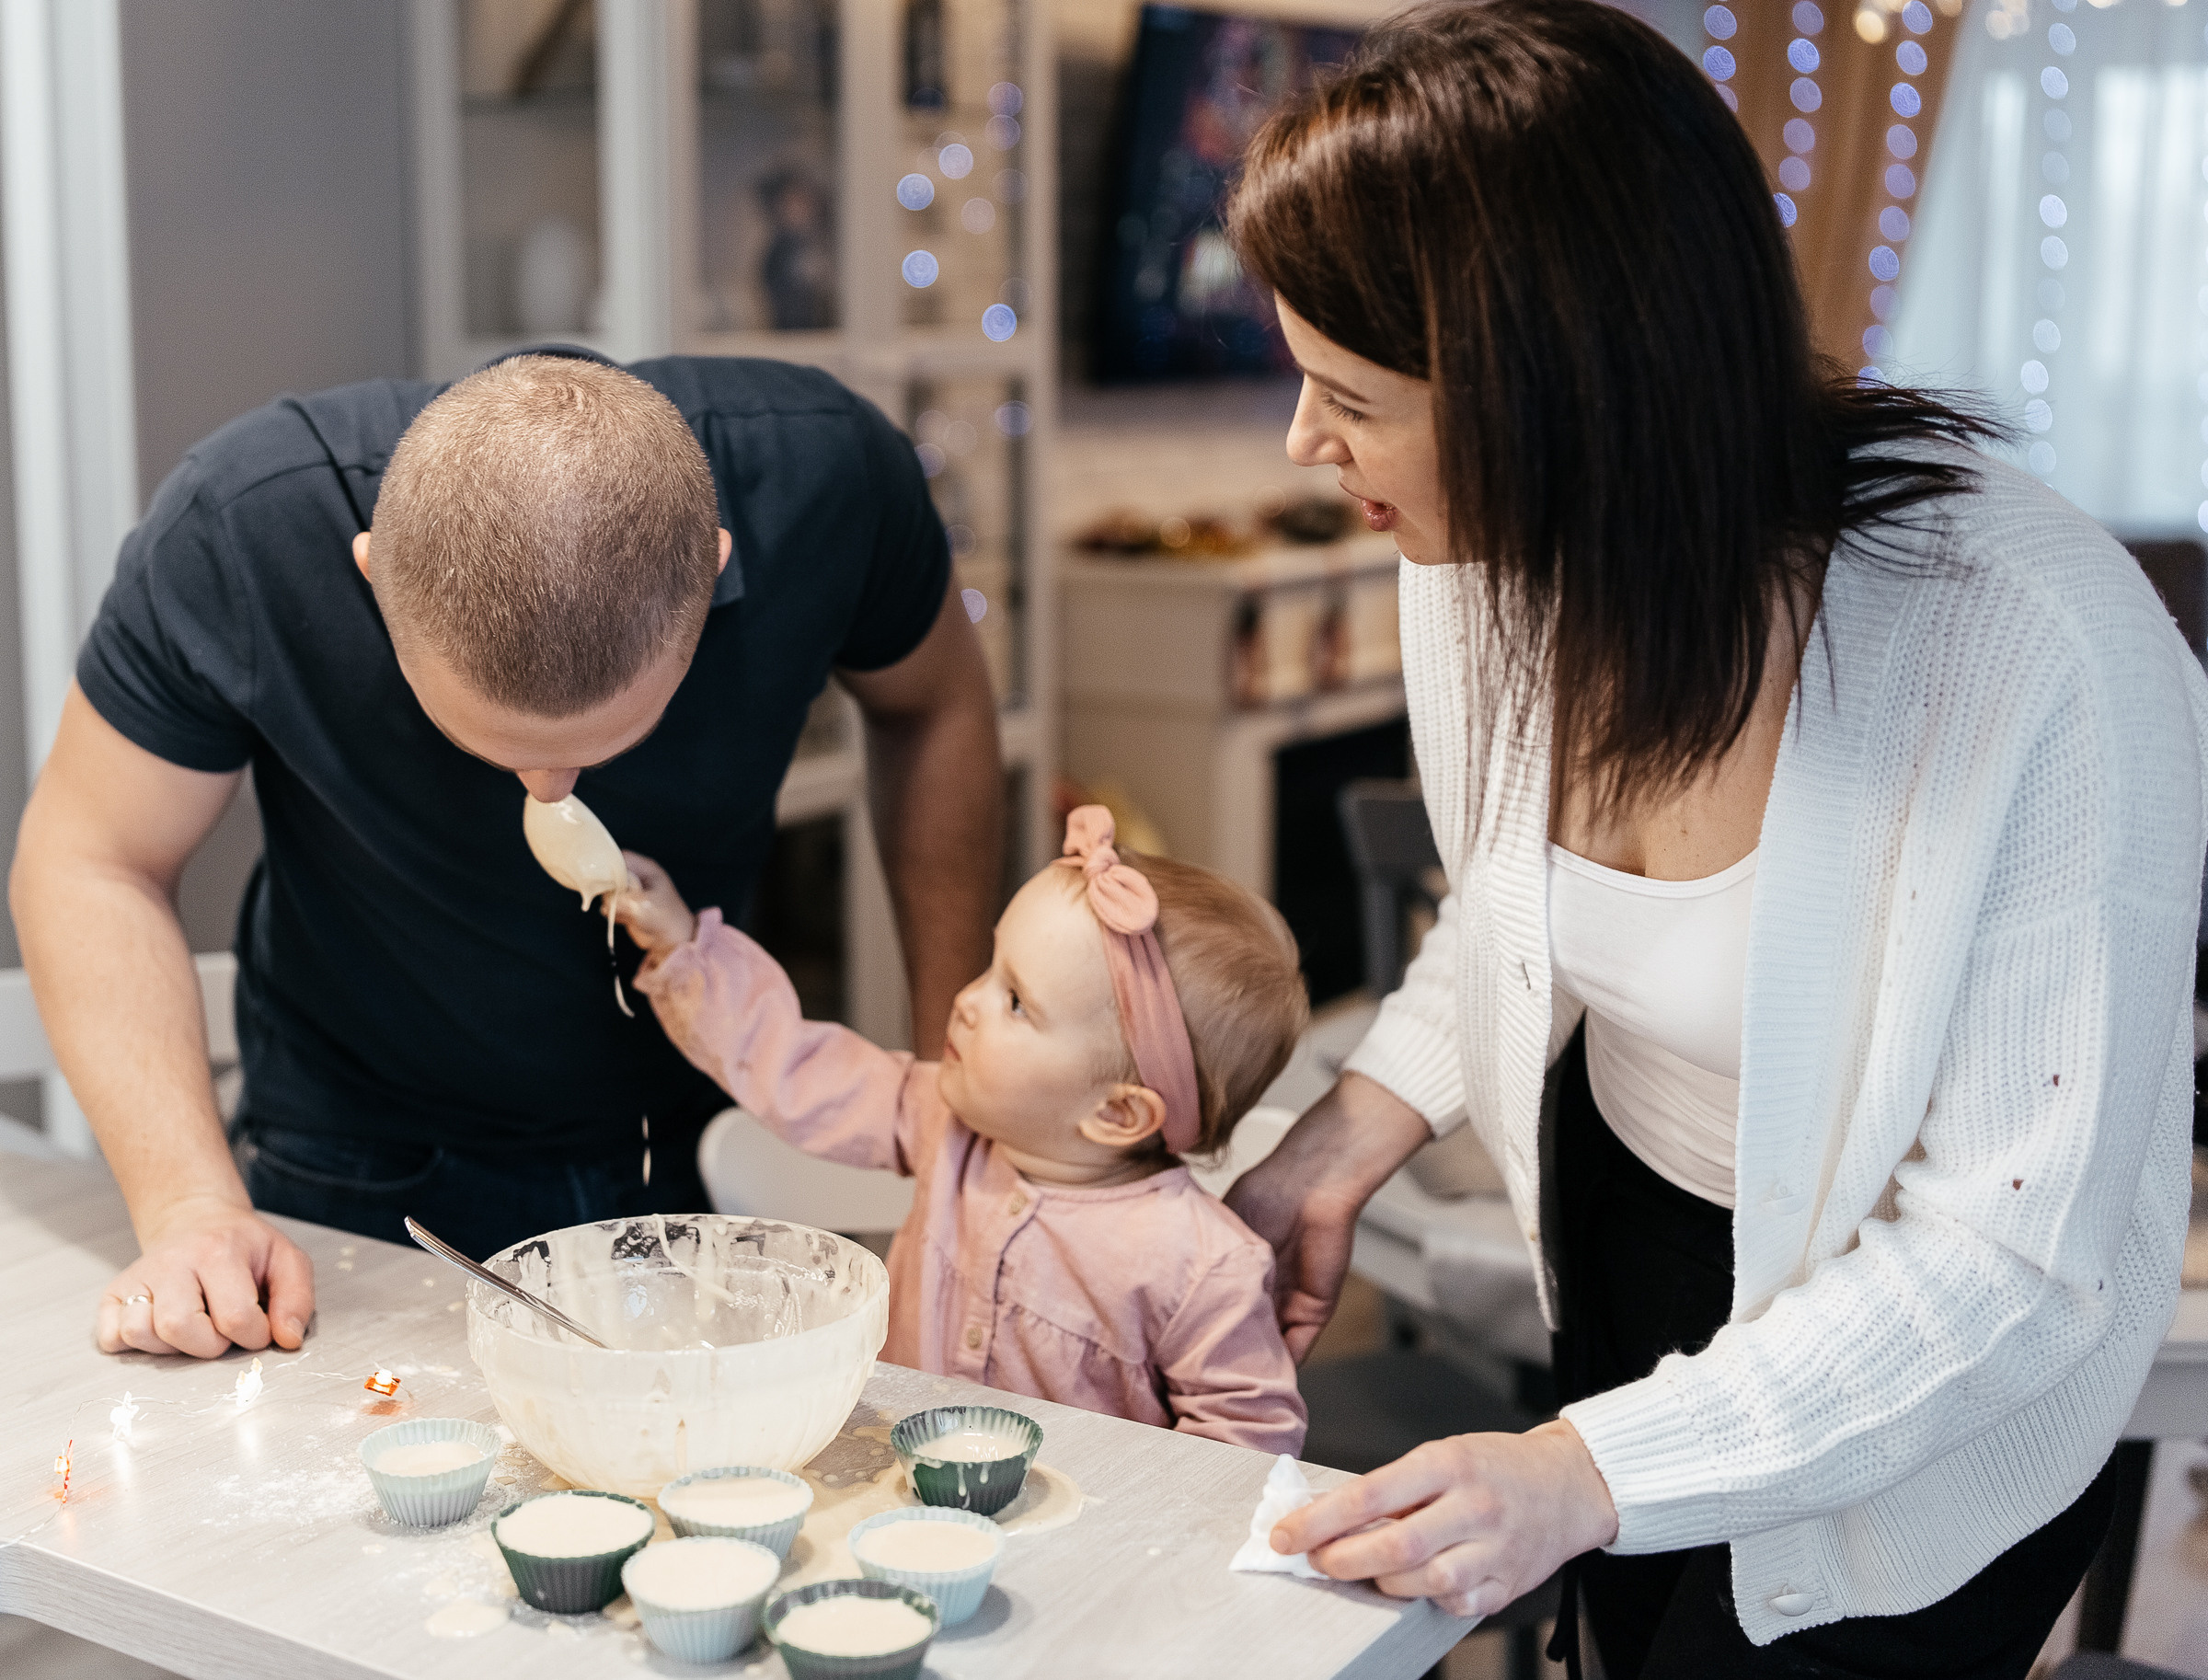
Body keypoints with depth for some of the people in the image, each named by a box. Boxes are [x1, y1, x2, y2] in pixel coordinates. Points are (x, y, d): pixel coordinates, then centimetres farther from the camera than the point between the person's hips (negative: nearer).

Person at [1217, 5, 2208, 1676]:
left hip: (1915, 1401, -5)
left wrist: (1591, 1472, -32)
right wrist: (1343, 1145, -7)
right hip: (1619, 1212, 6)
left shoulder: (2048, 665, -36)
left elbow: (2012, 1254, -29)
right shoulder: (1503, 539, -16)